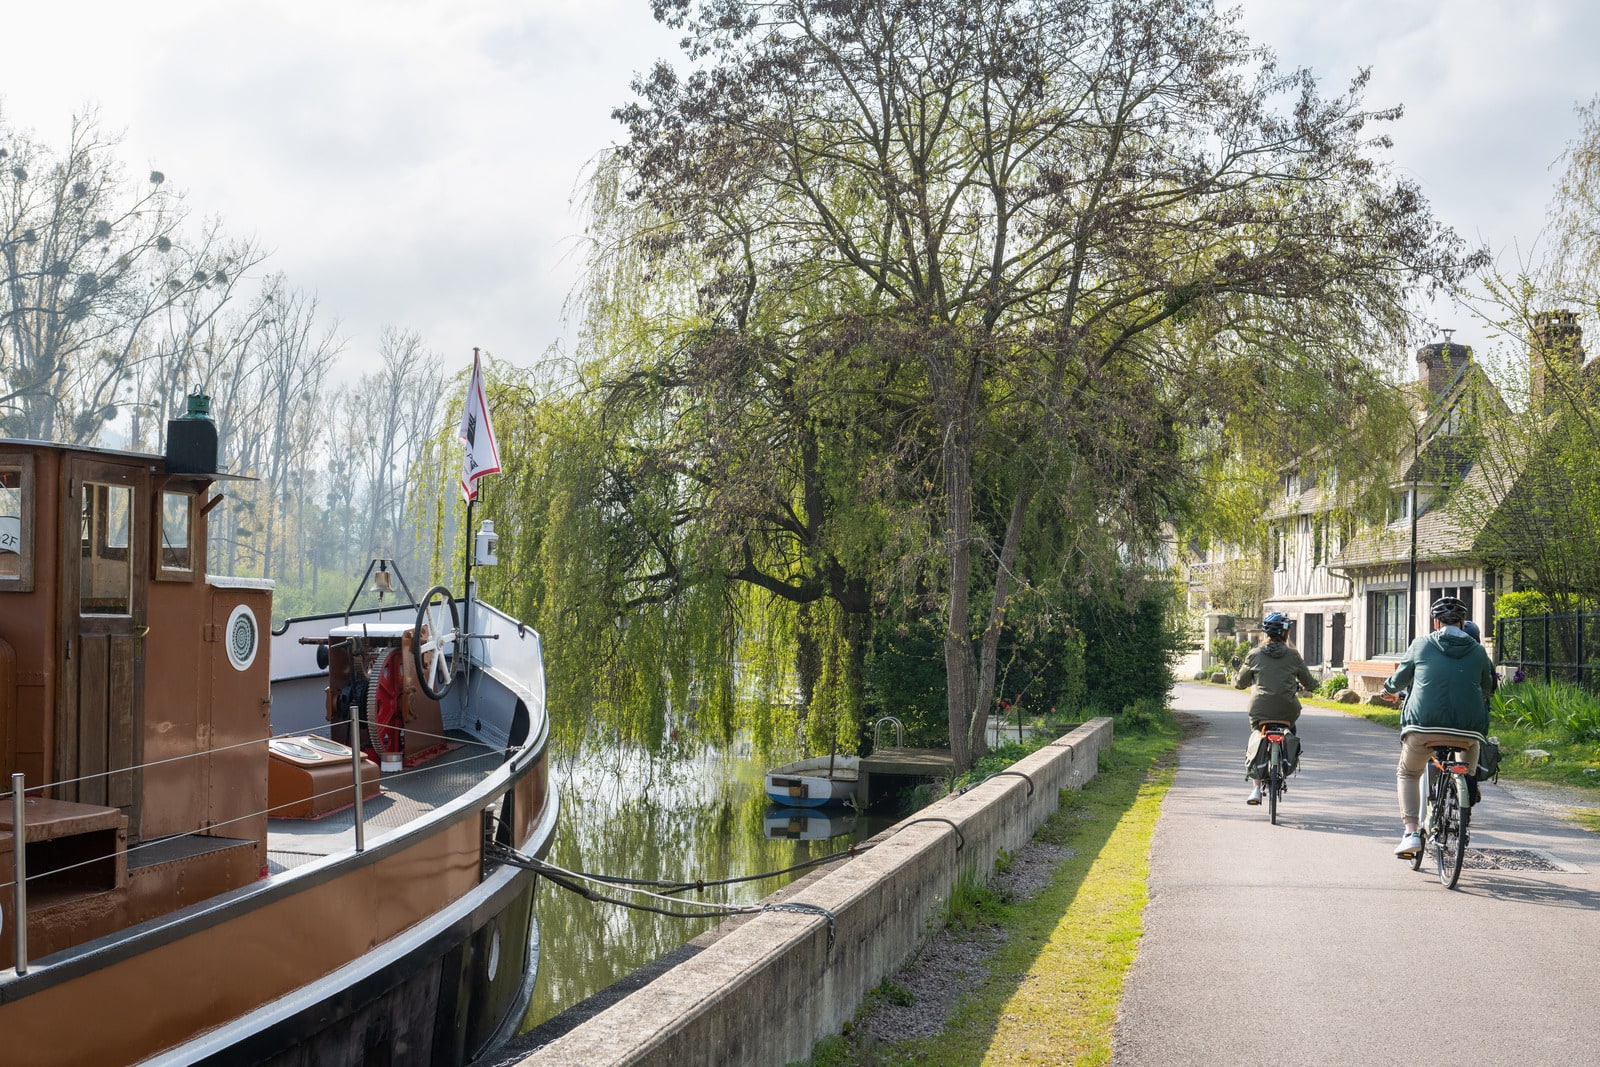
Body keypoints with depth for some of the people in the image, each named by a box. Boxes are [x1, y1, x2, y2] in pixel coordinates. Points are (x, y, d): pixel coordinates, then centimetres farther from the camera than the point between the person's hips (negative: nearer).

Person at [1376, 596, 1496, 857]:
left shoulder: (1421, 645, 9)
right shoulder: (1478, 652, 12)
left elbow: (1401, 676, 21)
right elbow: (1487, 689, 24)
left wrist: (1389, 690, 44)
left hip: (1423, 725, -1)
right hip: (1468, 731, 1)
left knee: (1407, 774, 20)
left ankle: (1411, 833, 6)